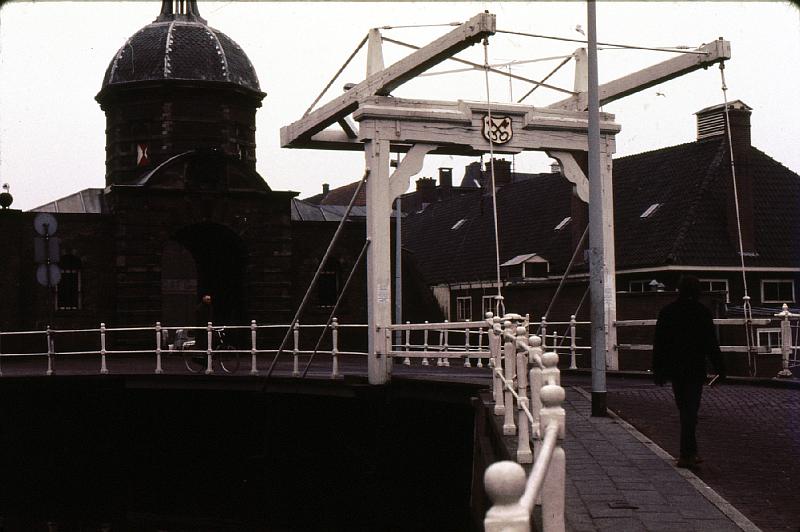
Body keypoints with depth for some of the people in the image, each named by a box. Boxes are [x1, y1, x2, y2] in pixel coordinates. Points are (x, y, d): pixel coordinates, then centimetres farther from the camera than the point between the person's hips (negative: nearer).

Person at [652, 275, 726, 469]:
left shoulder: (666, 312, 4)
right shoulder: (702, 312, -6)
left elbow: (658, 343, 6)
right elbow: (711, 343, -6)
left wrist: (657, 370, 11)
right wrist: (719, 369, -1)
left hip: (674, 369, 4)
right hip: (695, 369, -4)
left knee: (684, 409, 16)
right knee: (691, 409, -2)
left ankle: (691, 452, 21)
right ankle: (686, 455, -9)